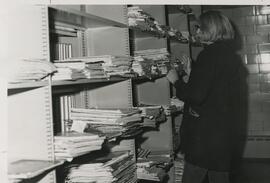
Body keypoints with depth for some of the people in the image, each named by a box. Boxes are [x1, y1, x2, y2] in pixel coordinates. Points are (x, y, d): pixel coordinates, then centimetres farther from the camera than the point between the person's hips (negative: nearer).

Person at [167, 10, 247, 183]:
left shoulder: (209, 55, -15)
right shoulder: (230, 55, 13)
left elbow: (196, 96, -21)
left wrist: (176, 81, -5)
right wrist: (191, 75, 16)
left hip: (205, 133, -9)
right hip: (225, 133, 9)